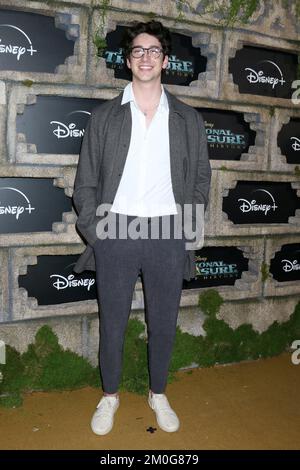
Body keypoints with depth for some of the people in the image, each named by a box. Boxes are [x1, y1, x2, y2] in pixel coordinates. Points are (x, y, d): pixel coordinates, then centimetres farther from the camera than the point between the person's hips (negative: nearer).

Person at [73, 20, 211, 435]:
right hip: (116, 231, 0)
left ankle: (158, 394, 33)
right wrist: (94, 232, -4)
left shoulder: (188, 120, 6)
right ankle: (110, 396, 31)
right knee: (112, 322, 10)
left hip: (168, 234, 1)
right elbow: (86, 182, 5)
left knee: (163, 322, 11)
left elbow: (201, 178, 9)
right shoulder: (104, 117, 4)